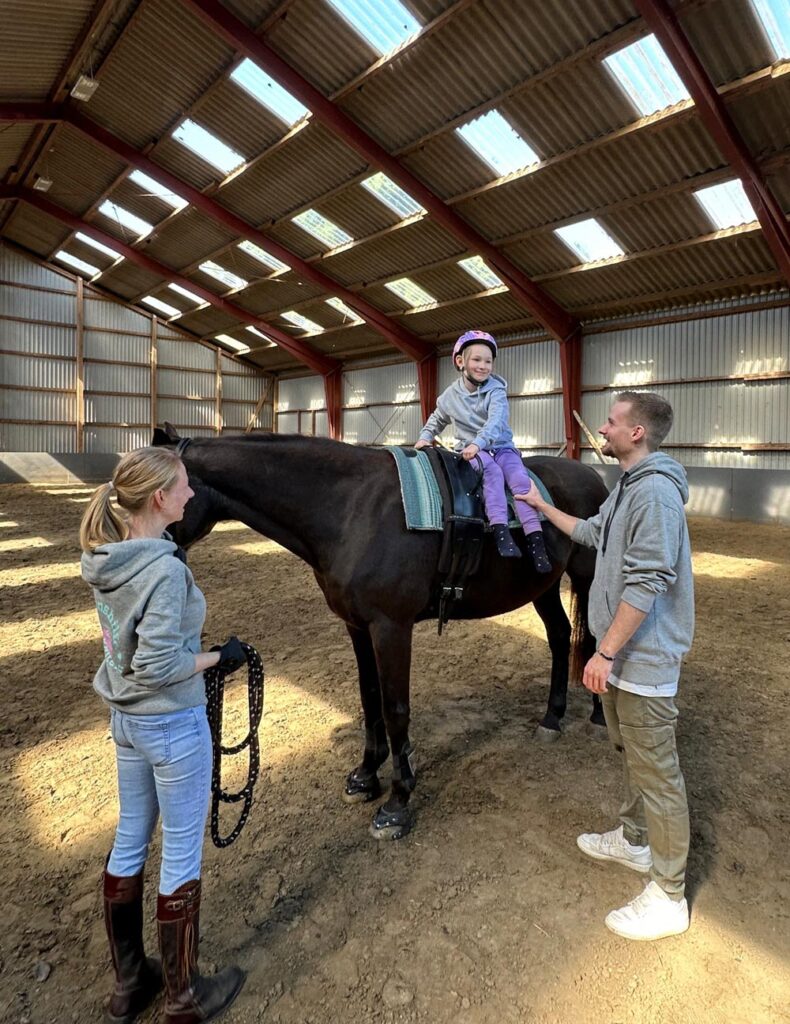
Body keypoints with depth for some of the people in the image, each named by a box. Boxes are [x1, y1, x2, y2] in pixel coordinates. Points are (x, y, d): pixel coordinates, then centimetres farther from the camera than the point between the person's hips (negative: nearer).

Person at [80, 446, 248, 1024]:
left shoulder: (104, 559, -2)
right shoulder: (165, 570, -27)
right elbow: (158, 667, -25)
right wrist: (219, 658, -13)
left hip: (126, 718, 8)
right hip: (173, 725, -8)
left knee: (130, 841, 22)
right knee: (182, 856, 12)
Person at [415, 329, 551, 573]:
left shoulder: (496, 390, -5)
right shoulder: (450, 395, 4)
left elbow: (495, 420, -24)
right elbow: (437, 420, 24)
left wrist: (478, 442, -40)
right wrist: (425, 437, 7)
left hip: (501, 446, 0)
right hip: (469, 449, 0)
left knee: (520, 478, -25)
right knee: (492, 472, -33)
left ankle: (535, 540, -28)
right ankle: (500, 532, -41)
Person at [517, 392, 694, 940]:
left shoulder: (656, 490, -22)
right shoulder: (628, 486, 11)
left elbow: (645, 584, -27)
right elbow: (593, 533, 26)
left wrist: (605, 652, -25)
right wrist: (544, 507, 30)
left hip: (644, 657, -10)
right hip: (623, 652, 10)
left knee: (656, 772, 3)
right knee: (632, 753, 24)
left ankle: (669, 896, 19)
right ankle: (634, 840, 44)